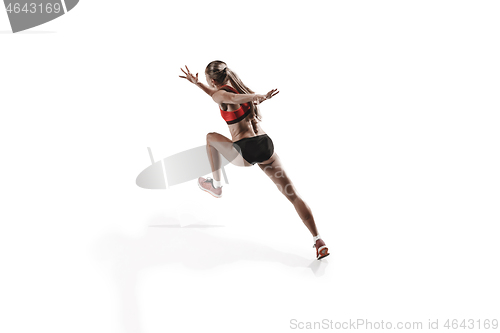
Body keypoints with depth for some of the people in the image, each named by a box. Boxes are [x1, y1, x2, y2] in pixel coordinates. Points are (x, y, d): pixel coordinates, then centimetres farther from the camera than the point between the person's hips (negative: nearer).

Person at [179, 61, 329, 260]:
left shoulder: (220, 94, -1)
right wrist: (196, 83, 41)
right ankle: (318, 241, -1)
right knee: (292, 194, 4)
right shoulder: (238, 88, 22)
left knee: (211, 137, 25)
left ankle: (216, 186, 36)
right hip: (266, 145, 6)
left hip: (245, 152, -6)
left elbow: (234, 98, -23)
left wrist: (260, 97, -31)